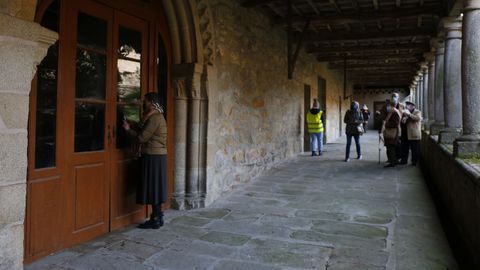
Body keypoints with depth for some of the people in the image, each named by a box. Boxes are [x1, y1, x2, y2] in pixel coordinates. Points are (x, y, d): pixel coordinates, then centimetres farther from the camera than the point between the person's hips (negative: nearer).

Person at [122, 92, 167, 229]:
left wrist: (128, 129, -3)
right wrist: (131, 129, 5)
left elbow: (142, 137, -16)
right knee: (155, 187, 13)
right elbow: (145, 135, 15)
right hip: (158, 156, 10)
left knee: (153, 187, -4)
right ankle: (157, 217, 19)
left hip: (153, 157, -10)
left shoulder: (154, 118, -16)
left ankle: (155, 220, 3)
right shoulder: (157, 116, 16)